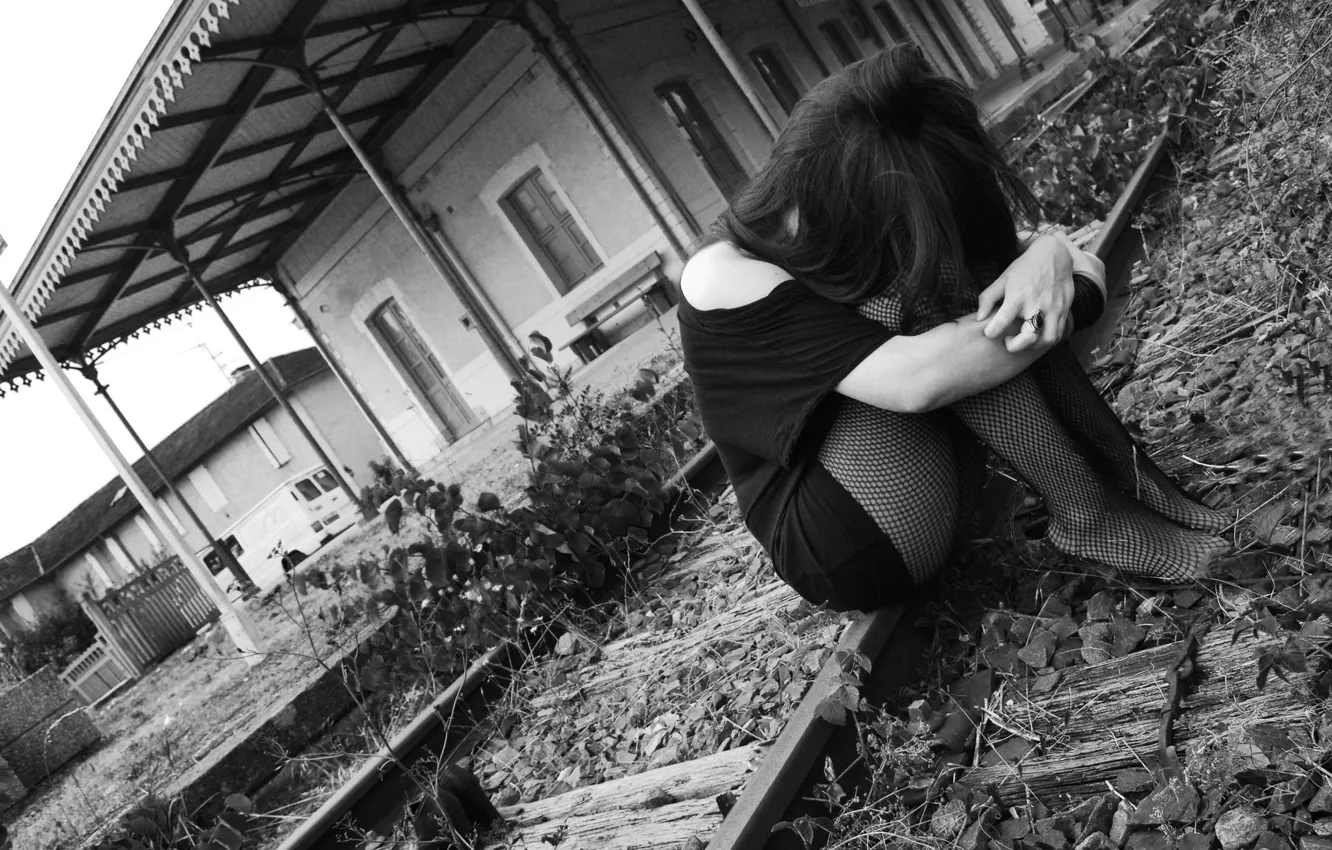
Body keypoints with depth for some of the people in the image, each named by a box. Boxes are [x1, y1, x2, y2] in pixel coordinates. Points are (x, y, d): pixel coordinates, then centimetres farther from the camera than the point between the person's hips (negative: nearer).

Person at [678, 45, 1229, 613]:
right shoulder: (727, 279, -25)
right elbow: (914, 379, -34)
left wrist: (1050, 256, -28)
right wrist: (1072, 298, -22)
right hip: (852, 551, -7)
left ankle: (1123, 481, -11)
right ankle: (1089, 516, -16)